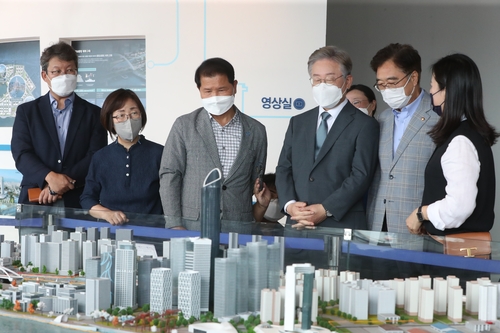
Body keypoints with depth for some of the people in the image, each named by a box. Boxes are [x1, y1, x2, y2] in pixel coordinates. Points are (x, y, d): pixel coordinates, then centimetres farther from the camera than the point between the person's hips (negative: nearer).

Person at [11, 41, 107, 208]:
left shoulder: (93, 113, 7)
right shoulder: (26, 111, 9)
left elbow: (96, 156, -2)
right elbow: (21, 153, -1)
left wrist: (64, 184, -14)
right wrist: (50, 177, -18)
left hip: (78, 200, 0)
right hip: (35, 200, 1)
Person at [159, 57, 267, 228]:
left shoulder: (256, 131, 8)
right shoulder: (184, 126, 3)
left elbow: (257, 183, 13)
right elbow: (170, 175, 1)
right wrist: (174, 225, -7)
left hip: (239, 227, 1)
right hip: (192, 226, -1)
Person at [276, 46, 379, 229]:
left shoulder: (364, 125, 1)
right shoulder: (298, 123, 16)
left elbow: (361, 175, -8)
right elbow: (283, 168, 11)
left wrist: (326, 210, -16)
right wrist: (289, 204, -7)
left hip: (342, 225, -4)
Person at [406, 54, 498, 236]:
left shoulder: (460, 141, -19)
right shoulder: (472, 132, 10)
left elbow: (460, 206, -26)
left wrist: (421, 213, -10)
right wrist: (427, 221, 6)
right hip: (451, 239, 9)